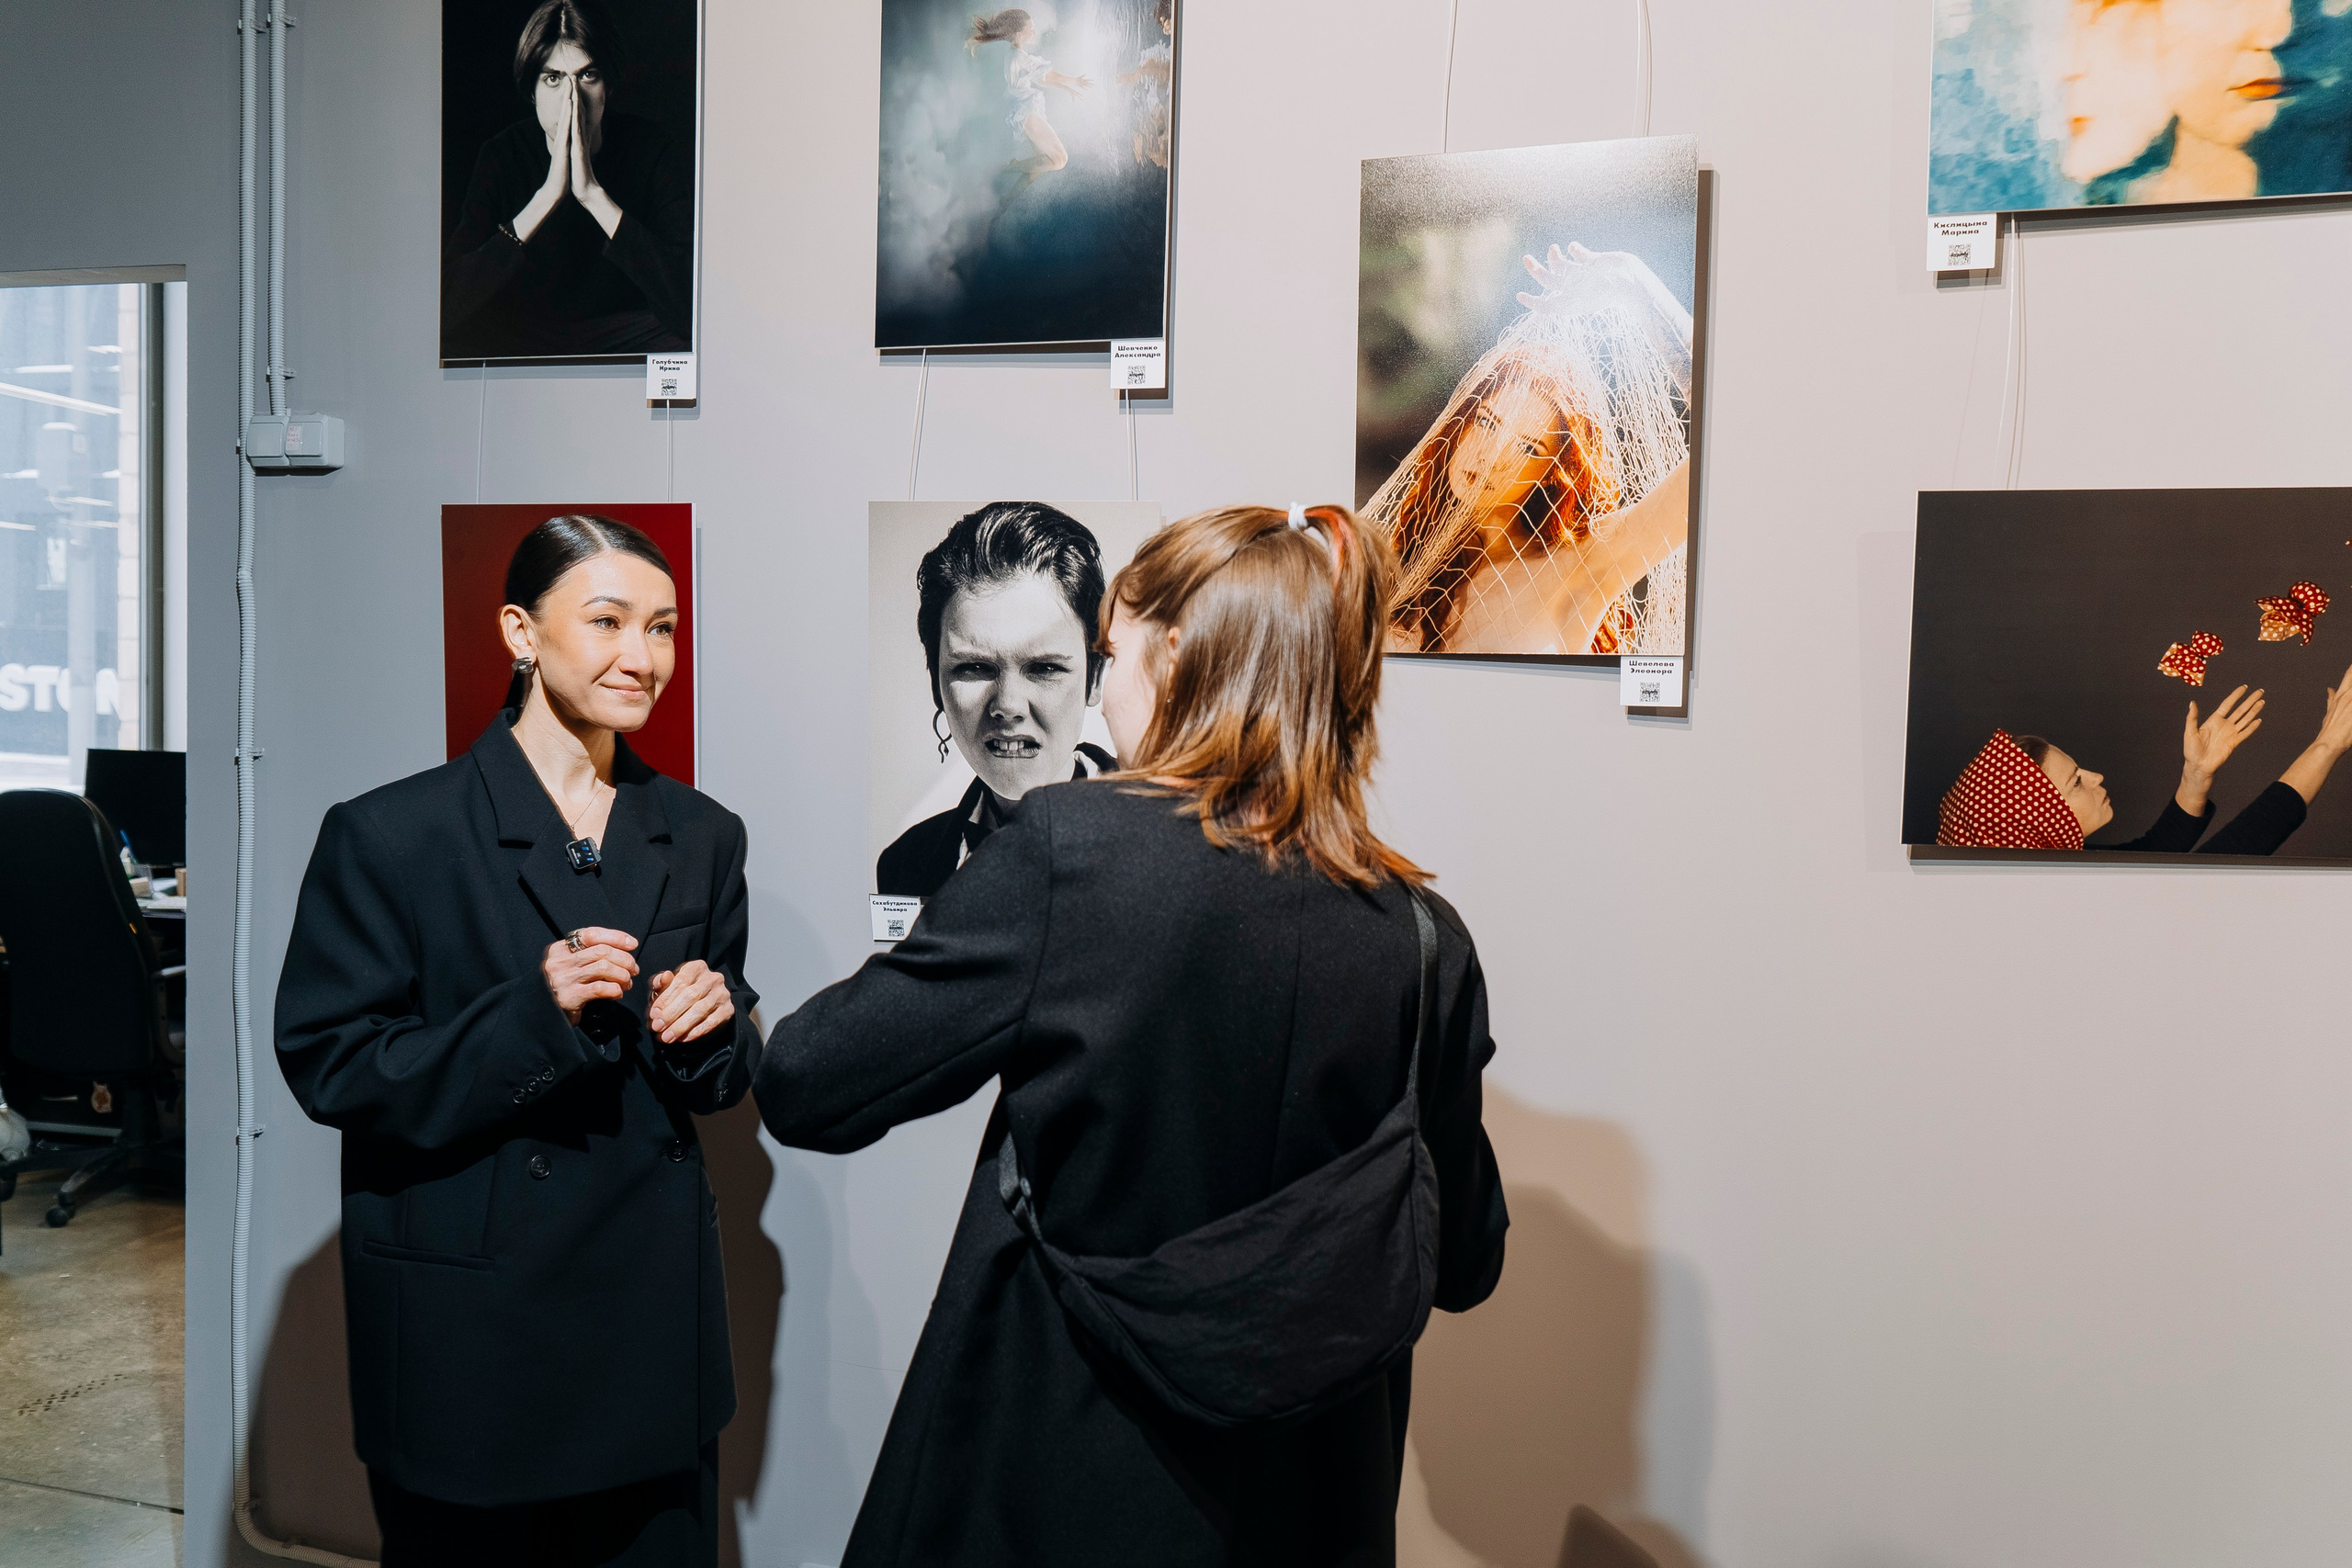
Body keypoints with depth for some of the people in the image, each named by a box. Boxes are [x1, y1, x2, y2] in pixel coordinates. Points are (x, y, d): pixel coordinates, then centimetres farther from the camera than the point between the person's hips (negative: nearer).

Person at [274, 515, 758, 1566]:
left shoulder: (701, 836, 5)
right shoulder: (392, 835, -9)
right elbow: (326, 1066, -11)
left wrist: (713, 1024, -11)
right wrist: (530, 1014, -23)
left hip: (653, 1308, 4)